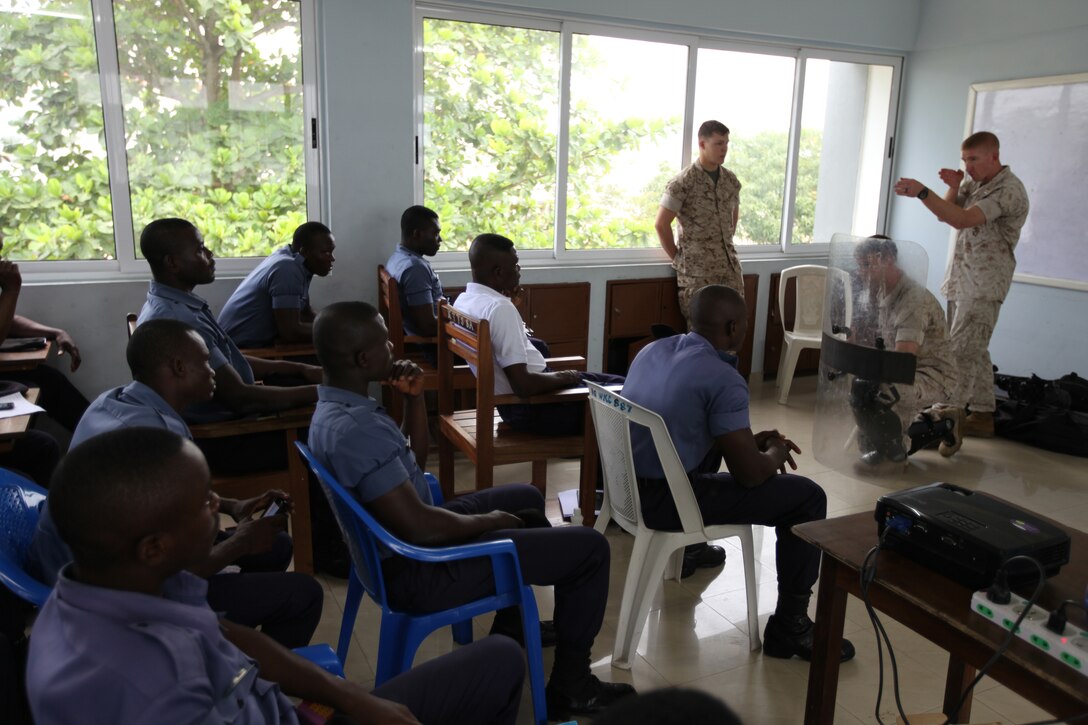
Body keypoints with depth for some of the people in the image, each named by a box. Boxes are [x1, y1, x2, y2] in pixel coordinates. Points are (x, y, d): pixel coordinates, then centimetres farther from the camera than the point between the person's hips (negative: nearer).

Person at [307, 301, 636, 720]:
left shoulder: (335, 409, 3)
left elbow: (415, 462, 14)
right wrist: (487, 521, -13)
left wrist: (414, 399, 0)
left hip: (400, 548, 10)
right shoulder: (353, 429, -30)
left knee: (526, 498, 28)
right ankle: (570, 687, 10)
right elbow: (419, 527, -30)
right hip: (418, 571, -10)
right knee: (588, 548, -7)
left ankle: (509, 633, 36)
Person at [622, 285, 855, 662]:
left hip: (626, 485, 9)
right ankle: (788, 625, 11)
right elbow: (750, 475, -14)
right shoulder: (724, 379, -17)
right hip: (663, 502, -8)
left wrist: (751, 440, 20)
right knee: (808, 497, 2)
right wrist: (776, 452, 9)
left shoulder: (651, 350, 7)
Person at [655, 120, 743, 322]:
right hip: (696, 270, -6)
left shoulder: (731, 180, 8)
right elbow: (661, 224, -11)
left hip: (730, 267, 6)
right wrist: (677, 257, -4)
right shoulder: (683, 182, -11)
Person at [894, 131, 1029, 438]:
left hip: (983, 287, -9)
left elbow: (961, 220, -28)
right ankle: (982, 415, 23)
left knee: (962, 353, -12)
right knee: (974, 352, 14)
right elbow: (945, 215, 12)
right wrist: (953, 188, -5)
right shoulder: (974, 185, 13)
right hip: (961, 282, 9)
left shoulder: (1009, 190, -15)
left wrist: (921, 192, -33)